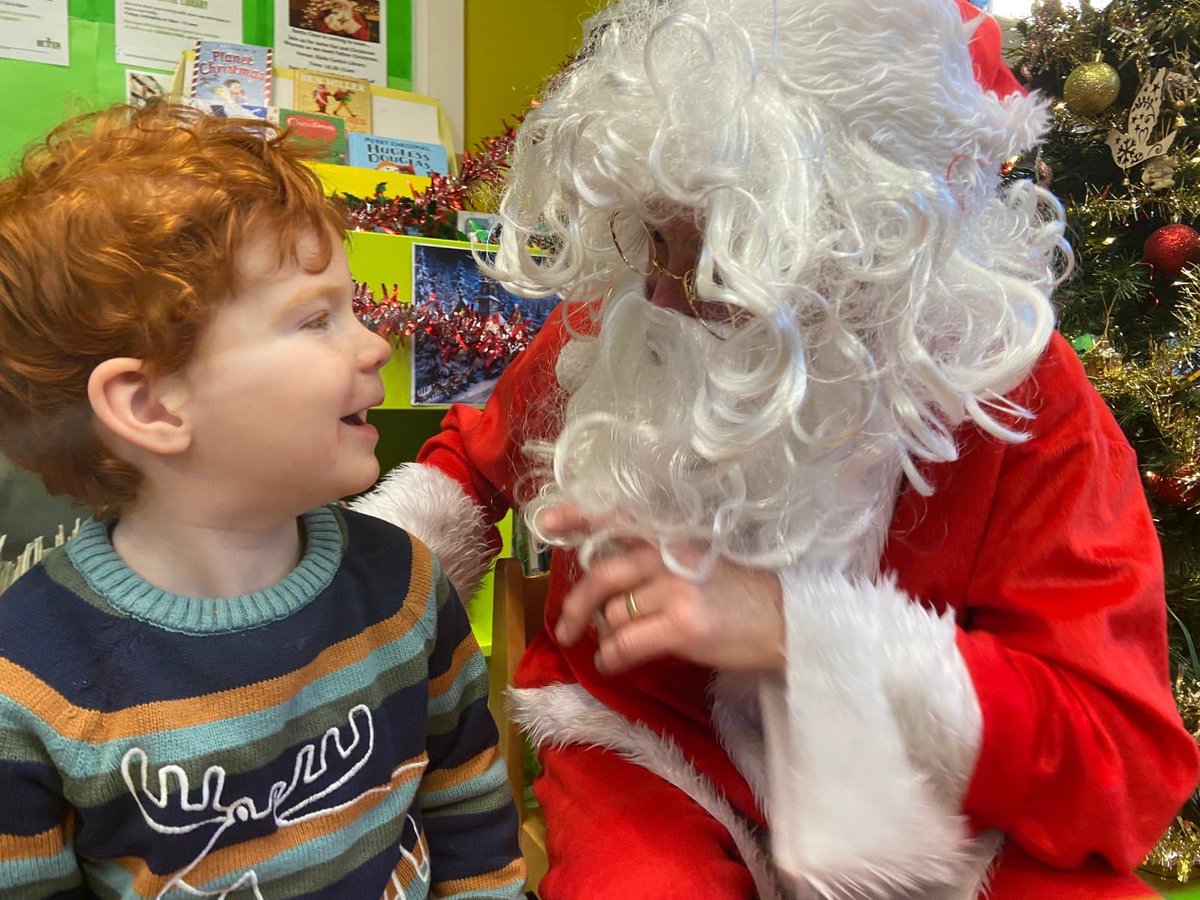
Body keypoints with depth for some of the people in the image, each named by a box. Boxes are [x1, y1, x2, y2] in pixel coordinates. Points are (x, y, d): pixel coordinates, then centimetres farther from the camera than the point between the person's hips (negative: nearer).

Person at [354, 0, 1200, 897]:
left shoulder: (1021, 397, -15)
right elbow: (478, 456, 12)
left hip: (923, 802, 1)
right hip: (648, 748, 0)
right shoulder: (611, 335, -8)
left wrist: (795, 630, -30)